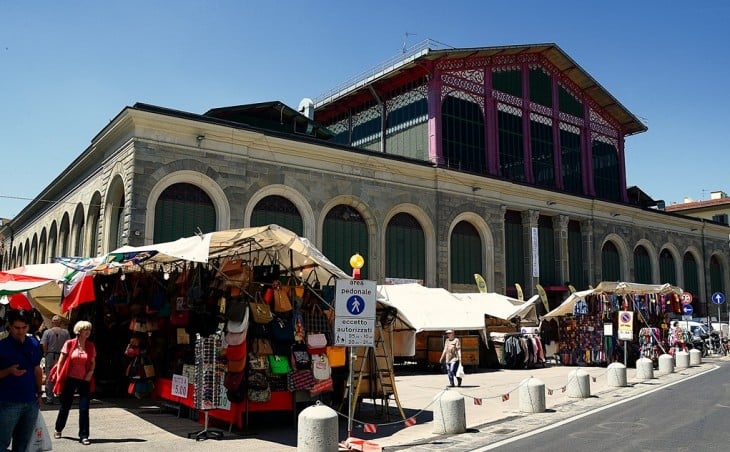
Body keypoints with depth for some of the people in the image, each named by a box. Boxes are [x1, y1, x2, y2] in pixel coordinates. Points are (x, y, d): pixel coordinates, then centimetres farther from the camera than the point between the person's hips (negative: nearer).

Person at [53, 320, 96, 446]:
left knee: (84, 408, -4)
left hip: (85, 380, 1)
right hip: (70, 379, -1)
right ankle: (58, 429, 37)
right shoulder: (69, 344, -3)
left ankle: (83, 436, 4)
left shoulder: (91, 346, 3)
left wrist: (90, 372, -6)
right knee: (65, 406, 12)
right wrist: (58, 378, -3)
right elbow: (61, 362, 1)